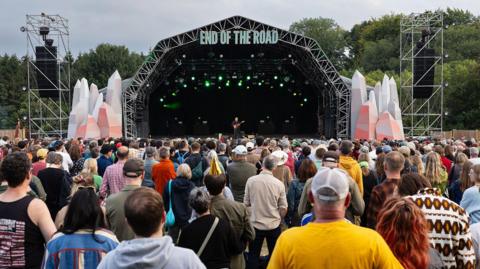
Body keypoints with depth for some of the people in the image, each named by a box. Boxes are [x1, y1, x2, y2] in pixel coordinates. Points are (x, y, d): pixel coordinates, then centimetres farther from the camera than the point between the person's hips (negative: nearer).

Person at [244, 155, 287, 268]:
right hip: (274, 225, 1)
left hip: (255, 224, 0)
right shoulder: (279, 184, -10)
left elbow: (246, 203, -3)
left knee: (253, 255, 12)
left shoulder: (251, 180, -11)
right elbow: (283, 208, -4)